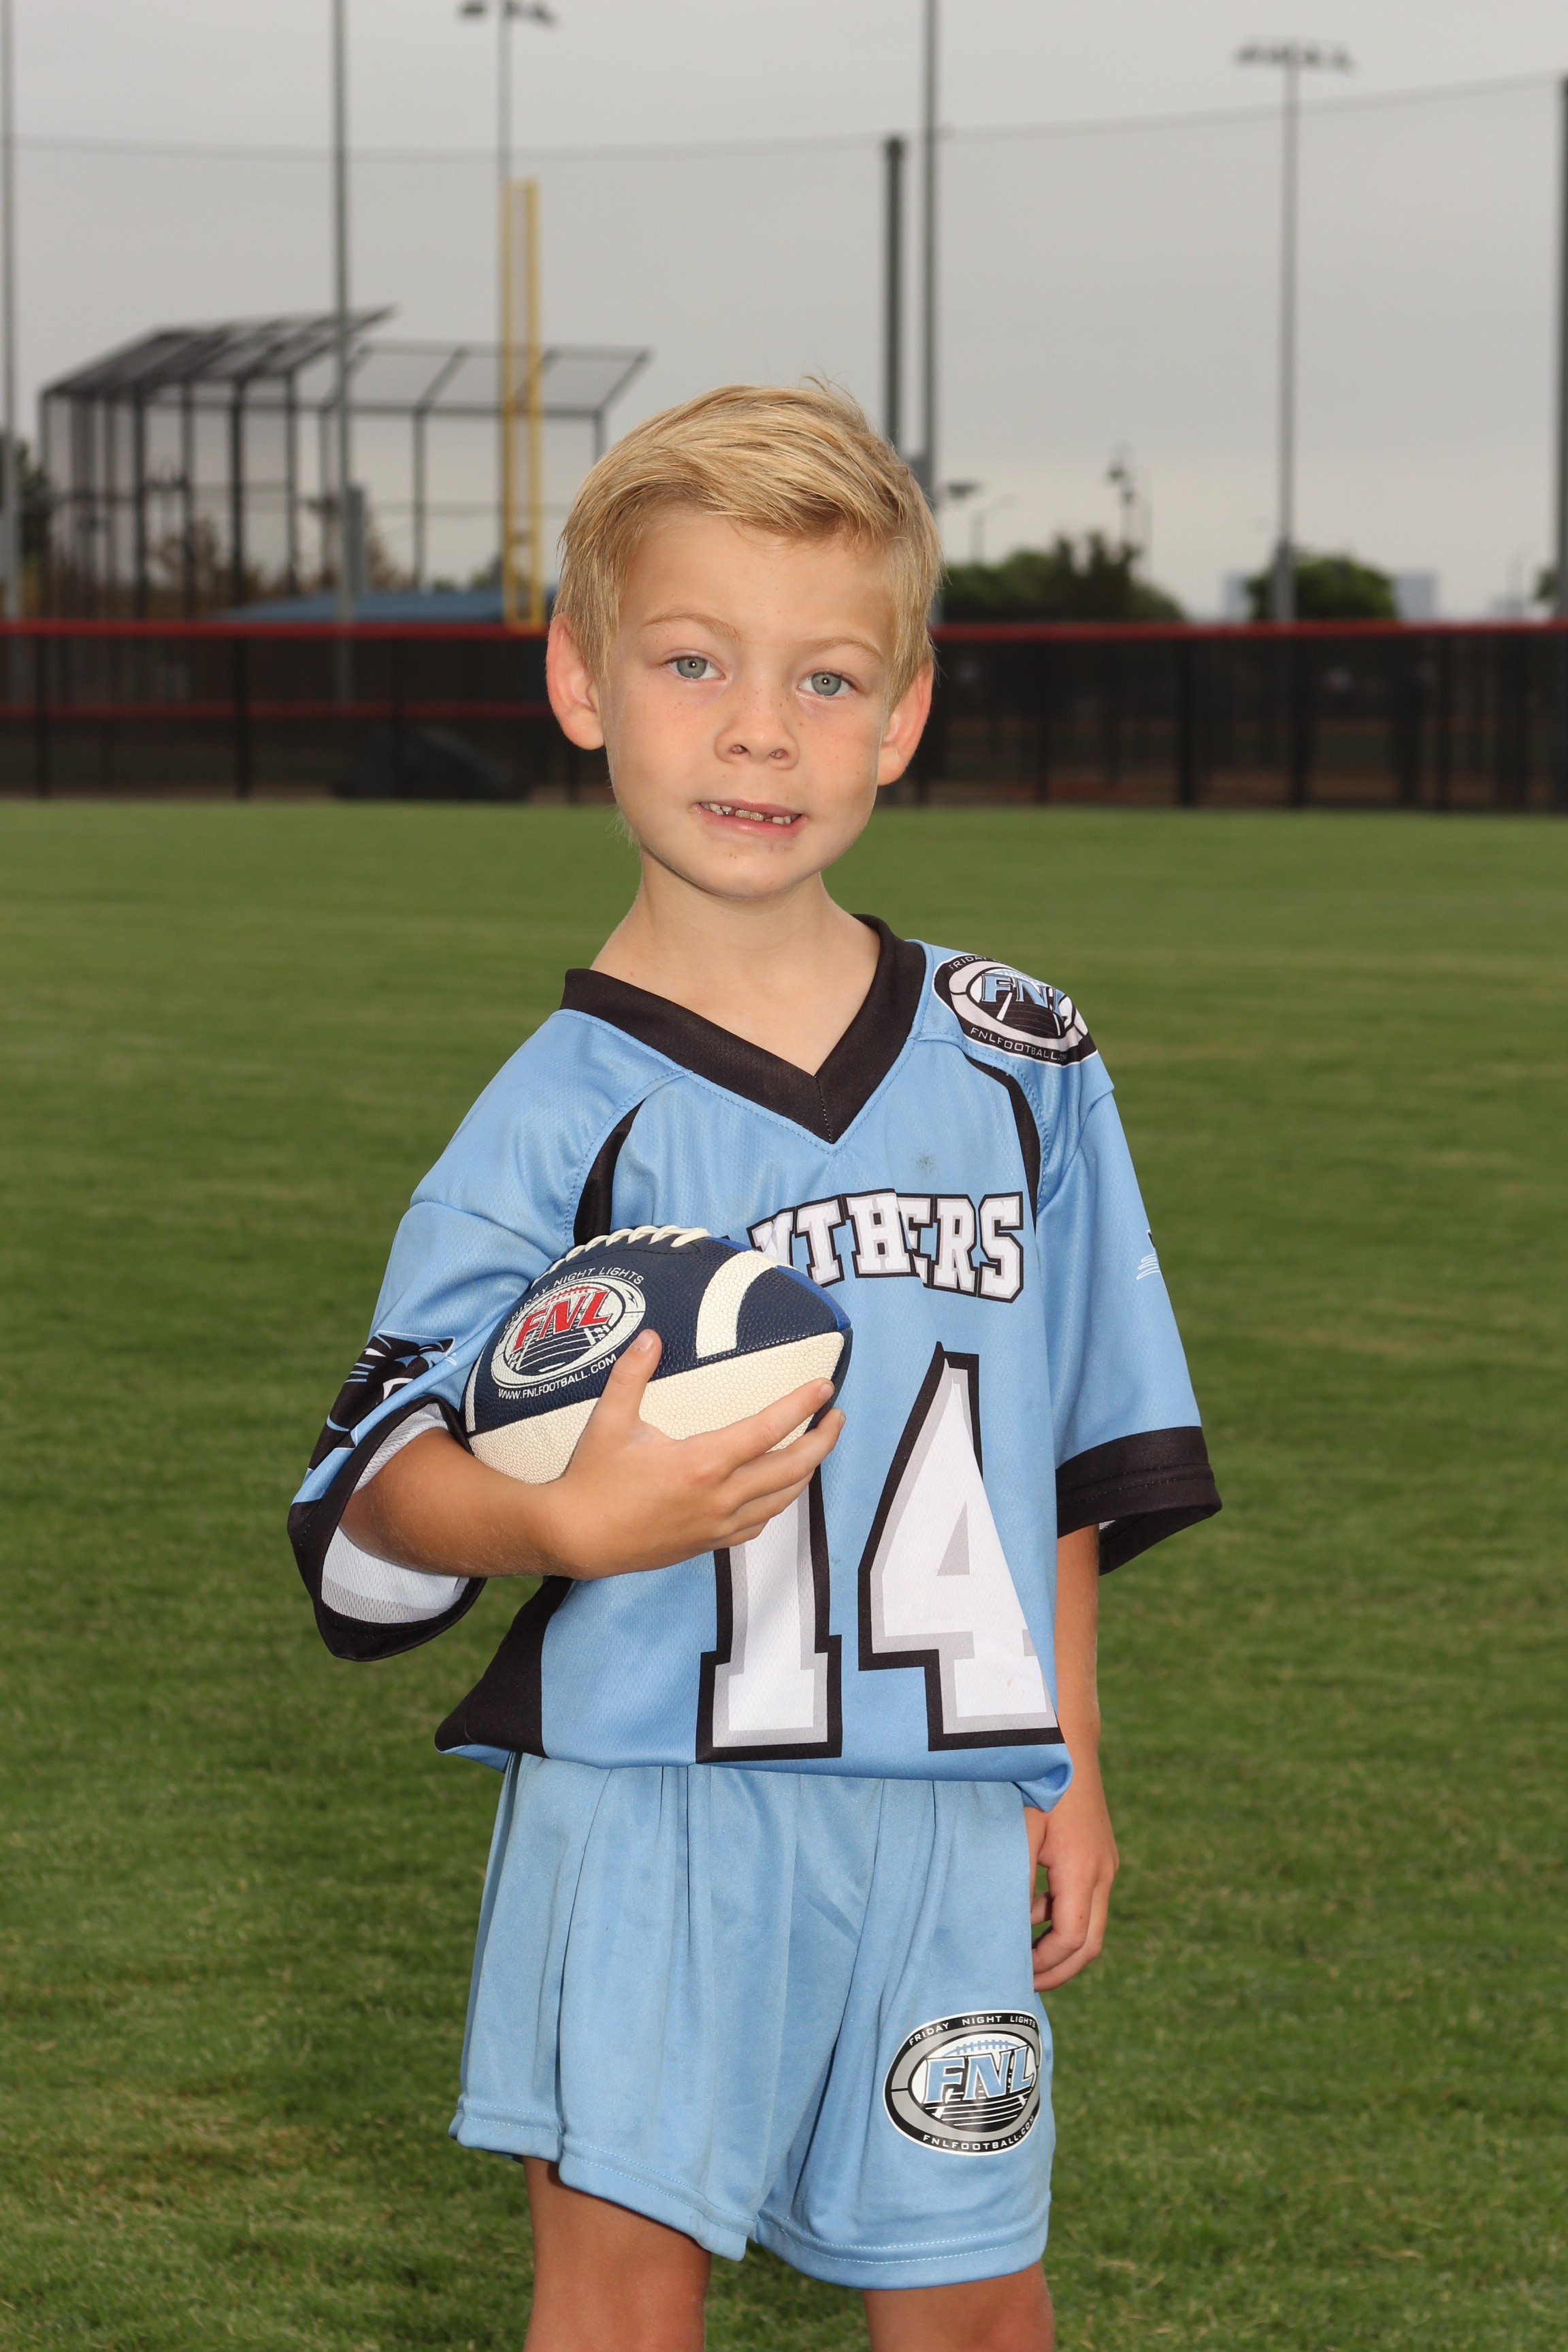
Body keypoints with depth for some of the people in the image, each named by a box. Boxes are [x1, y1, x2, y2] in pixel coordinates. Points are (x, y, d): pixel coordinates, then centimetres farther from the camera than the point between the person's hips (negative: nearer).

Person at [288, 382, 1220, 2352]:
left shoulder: (1018, 1063, 5)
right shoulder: (565, 1115, -8)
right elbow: (378, 1491, -12)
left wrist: (1068, 1768, 12)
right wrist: (575, 1521, -31)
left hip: (942, 1812, 3)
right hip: (647, 1801, -3)